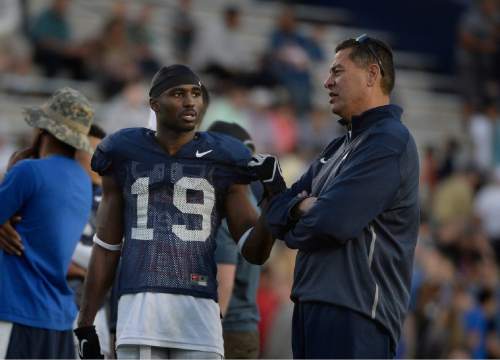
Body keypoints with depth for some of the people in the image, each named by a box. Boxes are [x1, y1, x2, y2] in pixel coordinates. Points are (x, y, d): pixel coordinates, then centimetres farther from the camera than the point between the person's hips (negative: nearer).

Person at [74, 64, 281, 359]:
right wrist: (86, 325, 11)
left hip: (199, 312, 0)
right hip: (139, 305, 0)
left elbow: (255, 251, 8)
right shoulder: (126, 155, 9)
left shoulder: (221, 159, 8)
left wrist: (274, 195, -7)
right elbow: (106, 247, 14)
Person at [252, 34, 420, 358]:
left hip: (354, 312, -10)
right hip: (313, 307, 10)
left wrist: (295, 232, 2)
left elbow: (332, 221, -19)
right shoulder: (339, 147, 23)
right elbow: (277, 209, 20)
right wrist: (302, 206, -4)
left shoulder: (388, 141, -9)